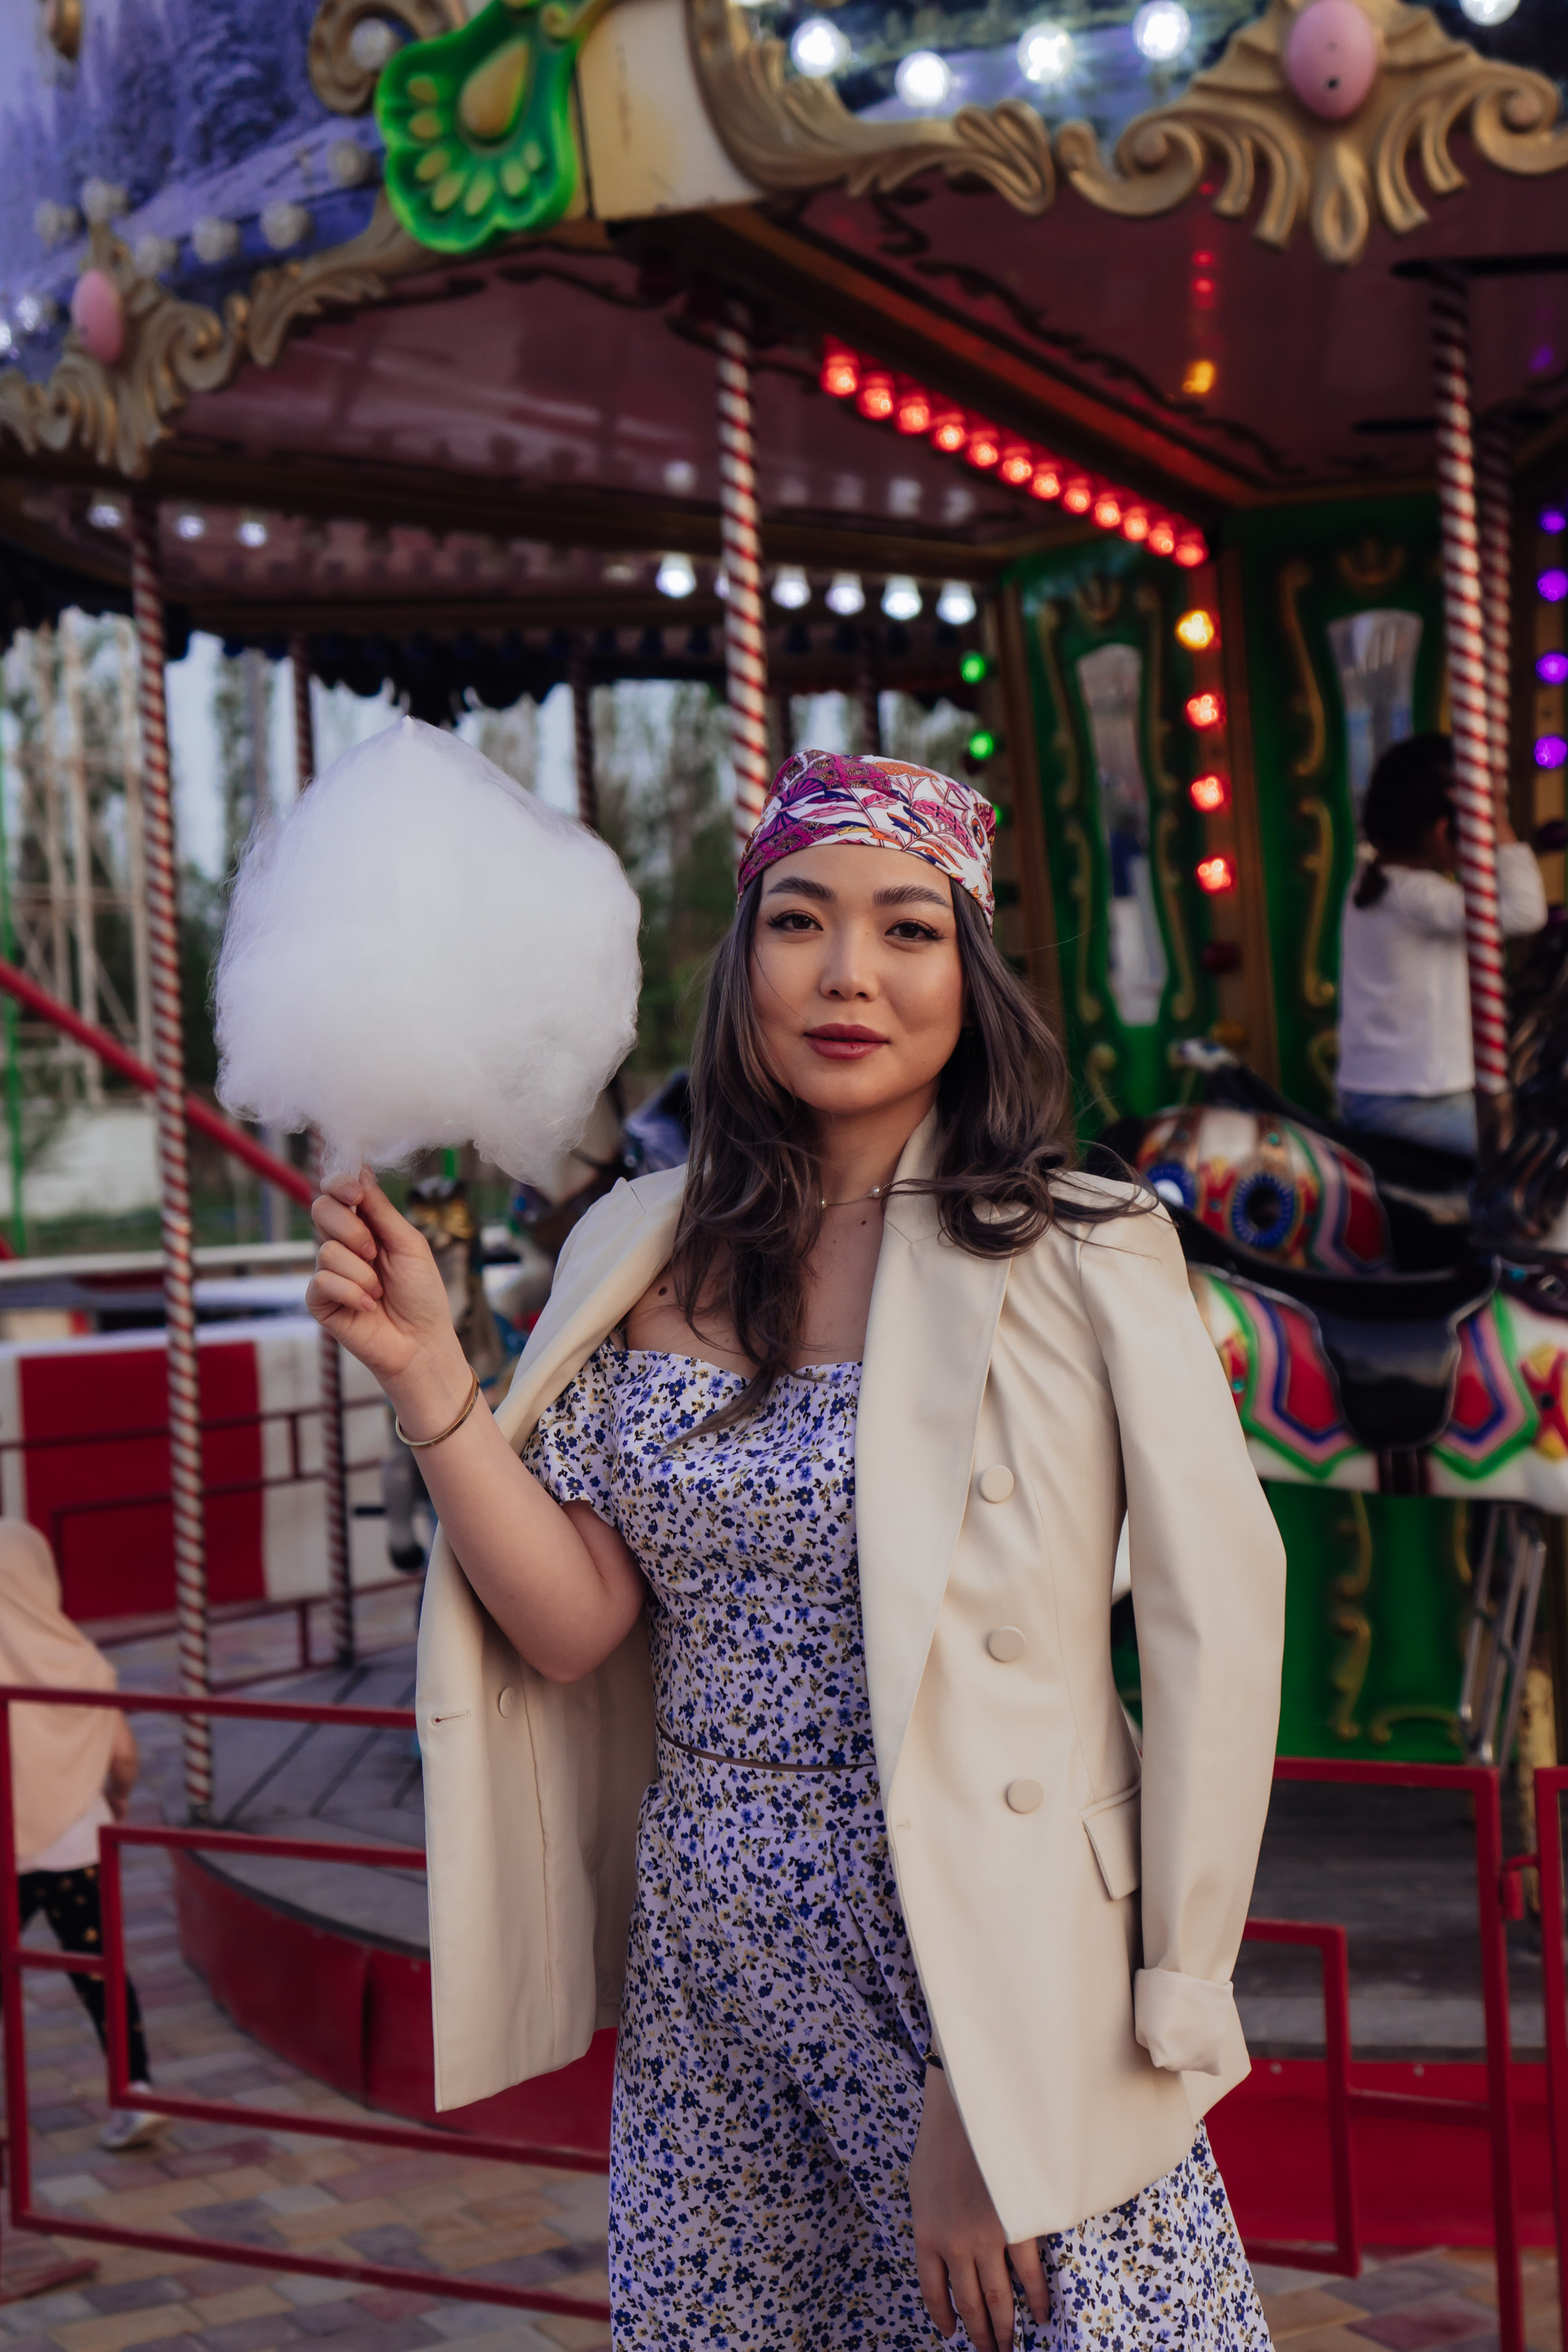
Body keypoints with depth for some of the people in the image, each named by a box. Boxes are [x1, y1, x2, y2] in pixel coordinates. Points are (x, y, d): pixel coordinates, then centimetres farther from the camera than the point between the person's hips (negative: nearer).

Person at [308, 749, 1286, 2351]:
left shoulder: (1075, 1262, -10)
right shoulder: (644, 1258, 4)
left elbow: (1220, 1640, -12)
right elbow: (575, 1626, 1)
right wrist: (425, 1375, -12)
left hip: (987, 1965, -4)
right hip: (710, 1972, 4)